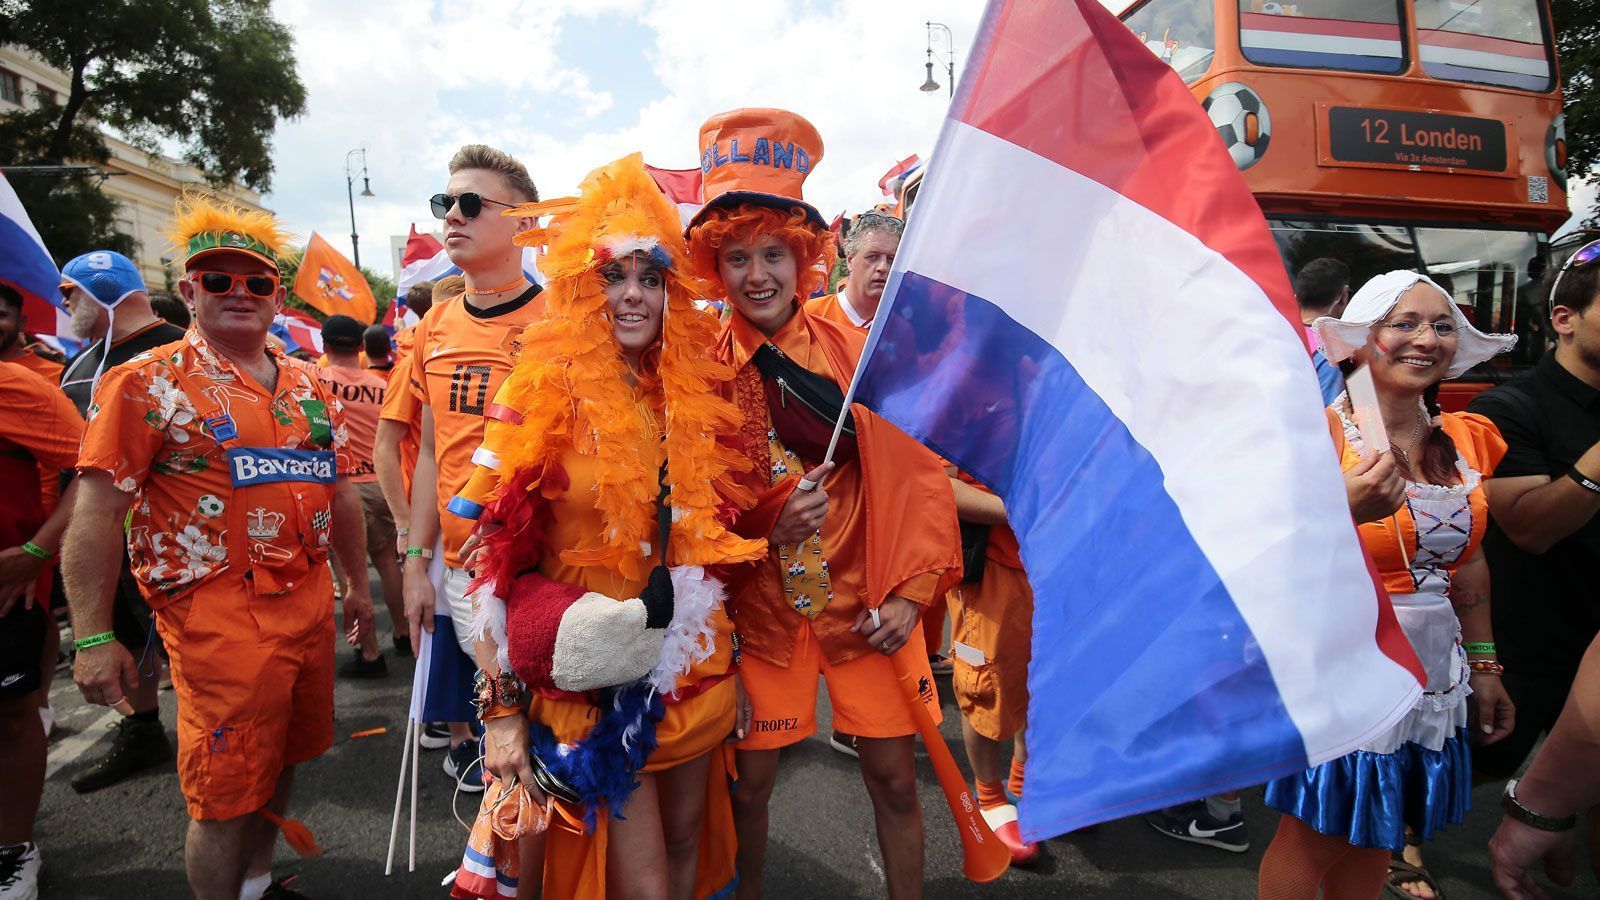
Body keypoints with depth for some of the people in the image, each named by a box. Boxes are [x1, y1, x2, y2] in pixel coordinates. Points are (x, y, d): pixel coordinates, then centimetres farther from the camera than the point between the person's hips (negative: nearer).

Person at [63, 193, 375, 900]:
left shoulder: (307, 387, 11)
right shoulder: (149, 383, -7)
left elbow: (340, 491, 17)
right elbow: (96, 512, -11)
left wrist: (357, 584, 18)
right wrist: (92, 638, -15)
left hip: (311, 602, 6)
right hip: (218, 619, -6)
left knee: (281, 763, 19)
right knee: (225, 798, 2)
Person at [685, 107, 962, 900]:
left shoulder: (857, 353, -4)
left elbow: (915, 475, -2)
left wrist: (909, 591, -7)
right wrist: (767, 528, -18)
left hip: (865, 600, 1)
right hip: (759, 607, 0)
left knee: (894, 778, 9)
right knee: (751, 778, 11)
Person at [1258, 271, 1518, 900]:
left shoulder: (1468, 439, 6)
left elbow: (1467, 562, 15)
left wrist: (1484, 665, 18)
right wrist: (1345, 510, -35)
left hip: (1433, 677, 6)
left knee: (1374, 837, 18)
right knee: (1315, 838, 6)